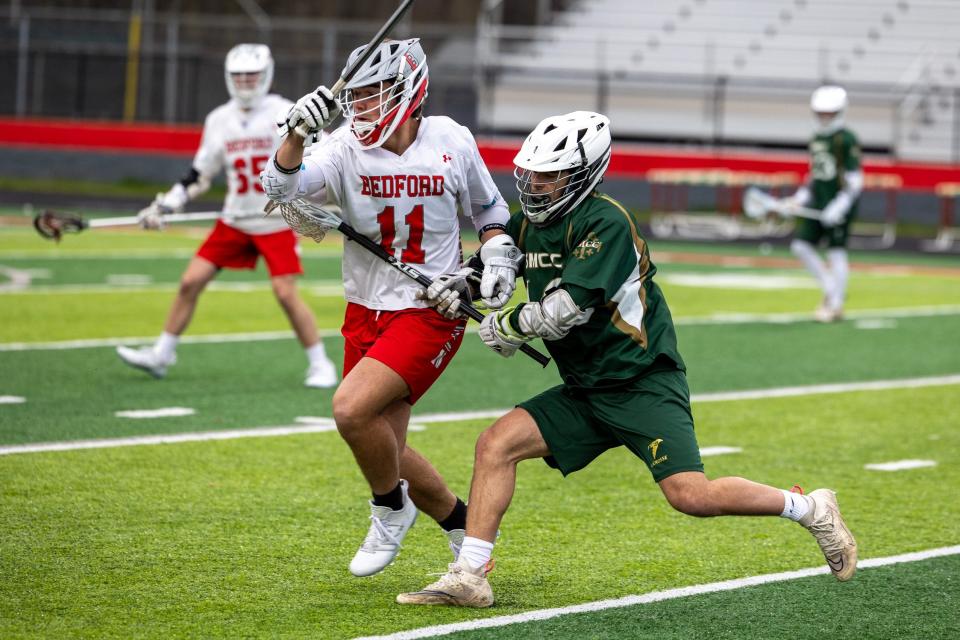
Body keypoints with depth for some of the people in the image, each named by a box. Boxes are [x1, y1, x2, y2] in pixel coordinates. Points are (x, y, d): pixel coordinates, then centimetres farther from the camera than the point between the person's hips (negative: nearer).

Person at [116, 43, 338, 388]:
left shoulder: (284, 114, -10)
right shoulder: (219, 120, 5)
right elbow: (200, 175, 12)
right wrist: (164, 206, 6)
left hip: (276, 222, -4)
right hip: (234, 221, 5)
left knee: (286, 293, -12)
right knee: (190, 282, 0)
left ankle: (320, 365, 2)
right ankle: (161, 355, 12)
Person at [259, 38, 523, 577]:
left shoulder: (451, 142, -5)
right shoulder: (347, 150, -5)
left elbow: (488, 210, 12)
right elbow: (282, 188, -21)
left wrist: (498, 258, -3)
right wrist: (298, 131, -35)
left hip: (430, 314, -4)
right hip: (367, 314, 4)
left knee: (352, 407, -23)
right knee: (384, 448, 7)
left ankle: (391, 508, 2)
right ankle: (463, 524, 30)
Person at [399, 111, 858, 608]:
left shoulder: (605, 222, -17)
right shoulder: (529, 225, 8)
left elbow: (567, 310, -23)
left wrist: (507, 326, -8)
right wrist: (454, 286, 2)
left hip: (644, 384, -8)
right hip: (583, 392, 8)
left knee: (691, 496, -19)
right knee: (496, 443, -7)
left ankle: (809, 509, 2)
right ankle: (468, 578, -6)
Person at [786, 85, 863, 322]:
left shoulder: (846, 140, -11)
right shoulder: (817, 138, 13)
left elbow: (855, 181, -14)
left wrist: (839, 207, -21)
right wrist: (800, 197, 13)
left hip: (840, 204, -8)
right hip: (818, 203, 8)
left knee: (836, 253, -4)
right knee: (801, 245, 2)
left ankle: (836, 304, 5)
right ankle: (831, 289, 14)